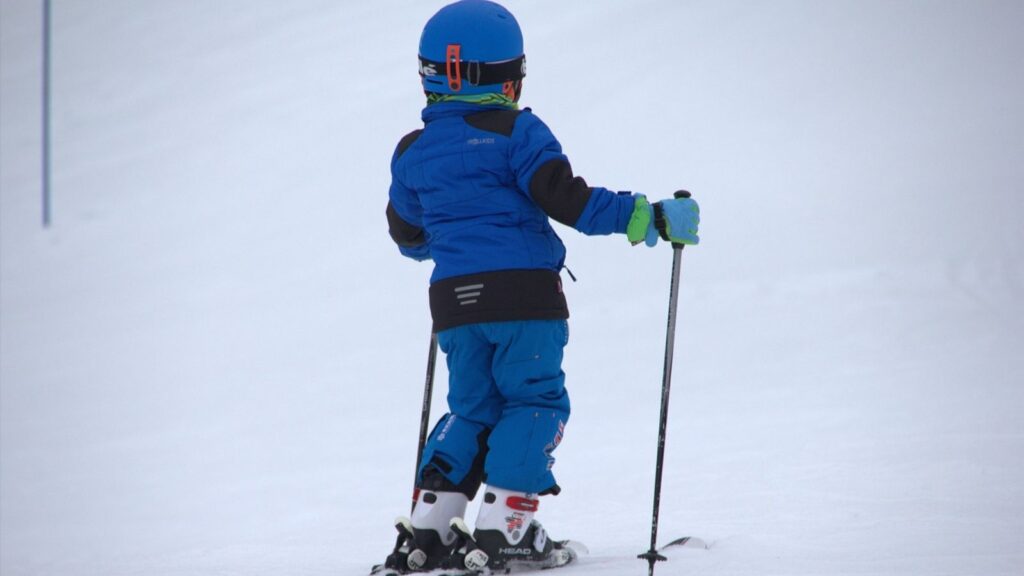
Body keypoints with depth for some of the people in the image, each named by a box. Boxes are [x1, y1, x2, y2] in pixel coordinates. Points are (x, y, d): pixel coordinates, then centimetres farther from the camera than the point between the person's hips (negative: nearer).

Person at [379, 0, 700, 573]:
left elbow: (407, 235, 23)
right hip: (523, 291, -5)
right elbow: (567, 200, -14)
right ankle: (504, 525, -10)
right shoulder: (516, 132, -5)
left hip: (454, 300, 5)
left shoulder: (412, 152, 12)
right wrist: (648, 219, -10)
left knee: (472, 406, 17)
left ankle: (428, 529, 7)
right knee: (535, 401, 4)